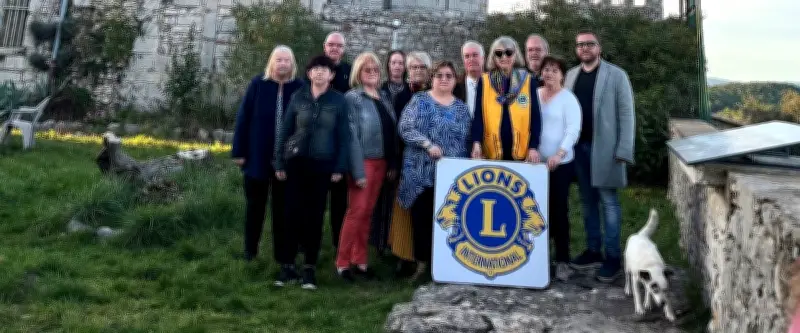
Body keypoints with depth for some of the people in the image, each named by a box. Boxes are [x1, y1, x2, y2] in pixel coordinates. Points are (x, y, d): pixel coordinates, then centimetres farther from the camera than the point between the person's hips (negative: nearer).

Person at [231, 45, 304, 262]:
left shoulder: (300, 88, -3)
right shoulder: (258, 84, -4)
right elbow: (243, 118, -3)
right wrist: (239, 151, -6)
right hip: (257, 157, 0)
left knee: (282, 206, 12)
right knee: (255, 205, 13)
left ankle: (282, 250, 24)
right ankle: (250, 249, 27)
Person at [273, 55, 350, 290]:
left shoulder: (338, 100, 1)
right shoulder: (298, 97, 4)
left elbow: (344, 136, 1)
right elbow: (284, 130, 6)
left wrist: (339, 167, -5)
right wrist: (279, 163, 2)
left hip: (322, 165, -1)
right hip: (296, 162, 1)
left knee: (315, 216, 5)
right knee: (292, 213, 1)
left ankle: (310, 267, 14)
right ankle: (287, 265, 11)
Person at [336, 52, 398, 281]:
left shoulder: (384, 97, 12)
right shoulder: (353, 98, -6)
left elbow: (392, 131, 13)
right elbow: (352, 135, -13)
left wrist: (393, 163, 7)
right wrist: (357, 170, -18)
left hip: (381, 161, 6)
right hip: (363, 161, -6)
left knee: (367, 212, 11)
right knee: (356, 211, -4)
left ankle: (360, 260, 19)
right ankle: (343, 263, 6)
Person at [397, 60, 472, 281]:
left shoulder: (461, 108, 14)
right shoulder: (419, 101, 3)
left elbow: (467, 138, 14)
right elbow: (405, 128, -8)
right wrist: (428, 144, -18)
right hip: (422, 172, -2)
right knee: (421, 216, 1)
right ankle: (422, 262, 12)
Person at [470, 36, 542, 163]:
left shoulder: (528, 81, 6)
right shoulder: (484, 81, 6)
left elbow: (535, 116, 4)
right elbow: (479, 115, 1)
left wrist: (534, 147, -5)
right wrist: (477, 142, -13)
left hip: (521, 153, 0)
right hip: (492, 152, 0)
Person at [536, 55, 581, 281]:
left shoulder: (568, 98, -4)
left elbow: (573, 130, -12)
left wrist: (559, 153, -25)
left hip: (560, 163, -4)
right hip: (536, 162, 4)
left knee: (559, 209, -1)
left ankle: (562, 260, 7)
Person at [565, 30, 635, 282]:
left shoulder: (616, 75, -3)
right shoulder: (571, 75, 12)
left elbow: (626, 113, -6)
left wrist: (624, 151, -14)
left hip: (604, 148, -5)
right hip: (578, 147, 5)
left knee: (608, 201, -1)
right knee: (587, 200, 11)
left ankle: (613, 257, 6)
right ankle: (593, 251, 20)